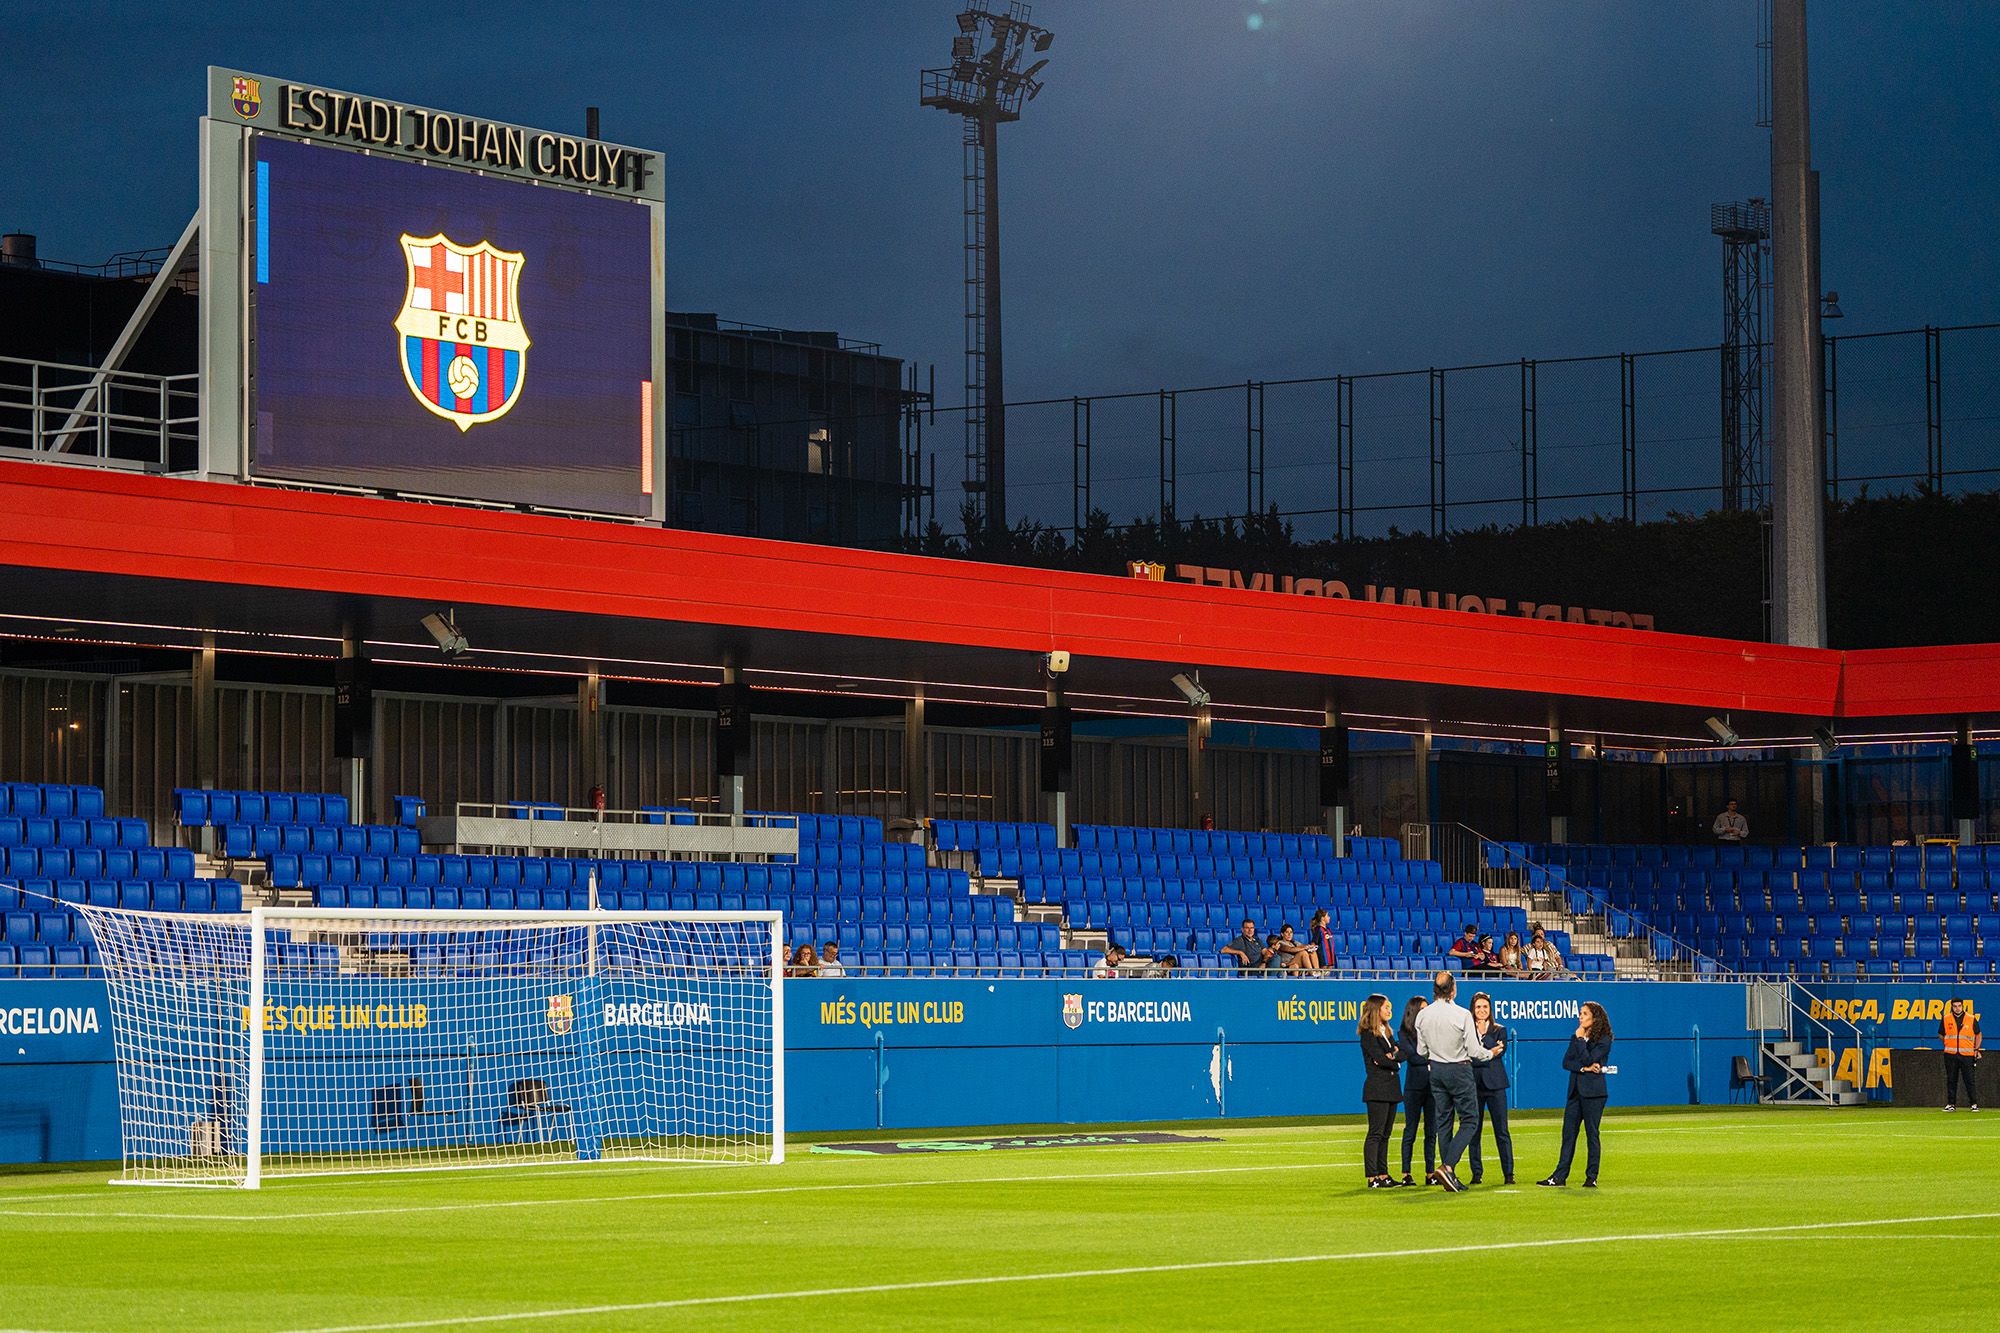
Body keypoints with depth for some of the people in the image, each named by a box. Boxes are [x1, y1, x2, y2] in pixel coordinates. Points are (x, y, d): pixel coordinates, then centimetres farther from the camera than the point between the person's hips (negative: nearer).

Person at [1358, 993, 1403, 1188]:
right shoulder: (1368, 1034, -8)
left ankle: (1383, 1174, 12)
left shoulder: (1386, 1032, 18)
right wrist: (1395, 1061, 0)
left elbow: (1402, 1053, 8)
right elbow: (1380, 1058, -16)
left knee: (1385, 1134, 9)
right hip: (1377, 1089, -8)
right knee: (1375, 1133, -8)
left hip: (1390, 1088, 8)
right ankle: (1372, 1177, -9)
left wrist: (1393, 1056, -12)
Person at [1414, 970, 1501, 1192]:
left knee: (1444, 1123, 10)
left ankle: (1450, 1177, 11)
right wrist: (1491, 1053, 8)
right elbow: (1474, 1051, -13)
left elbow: (1421, 1051, 5)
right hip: (1459, 1070, -5)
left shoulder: (1423, 1015, -2)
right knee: (1469, 1121, 1)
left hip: (1436, 1071, 5)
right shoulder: (1462, 1015, -17)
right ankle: (1448, 1166, -16)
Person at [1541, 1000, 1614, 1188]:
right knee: (1568, 1133, 3)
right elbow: (1566, 1061, 5)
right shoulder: (1576, 1038, 15)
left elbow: (1588, 1059, -16)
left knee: (1592, 1133, -2)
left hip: (1593, 1092, -6)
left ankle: (1591, 1178, 4)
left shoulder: (1603, 1040, -5)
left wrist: (1580, 1039, -9)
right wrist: (1584, 1068, -11)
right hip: (1576, 1090, 6)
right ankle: (1559, 1177, 3)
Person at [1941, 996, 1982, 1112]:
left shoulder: (1971, 1019, 4)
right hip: (1950, 1055, 1)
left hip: (1967, 1055, -1)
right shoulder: (1946, 1019, 6)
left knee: (1970, 1080, -3)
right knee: (1951, 1080, 3)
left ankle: (1974, 1104, 4)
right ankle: (1951, 1104, 10)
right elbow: (1941, 1034, 17)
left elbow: (1978, 1035, 12)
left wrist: (1976, 1049, 1)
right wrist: (1948, 1044, 5)